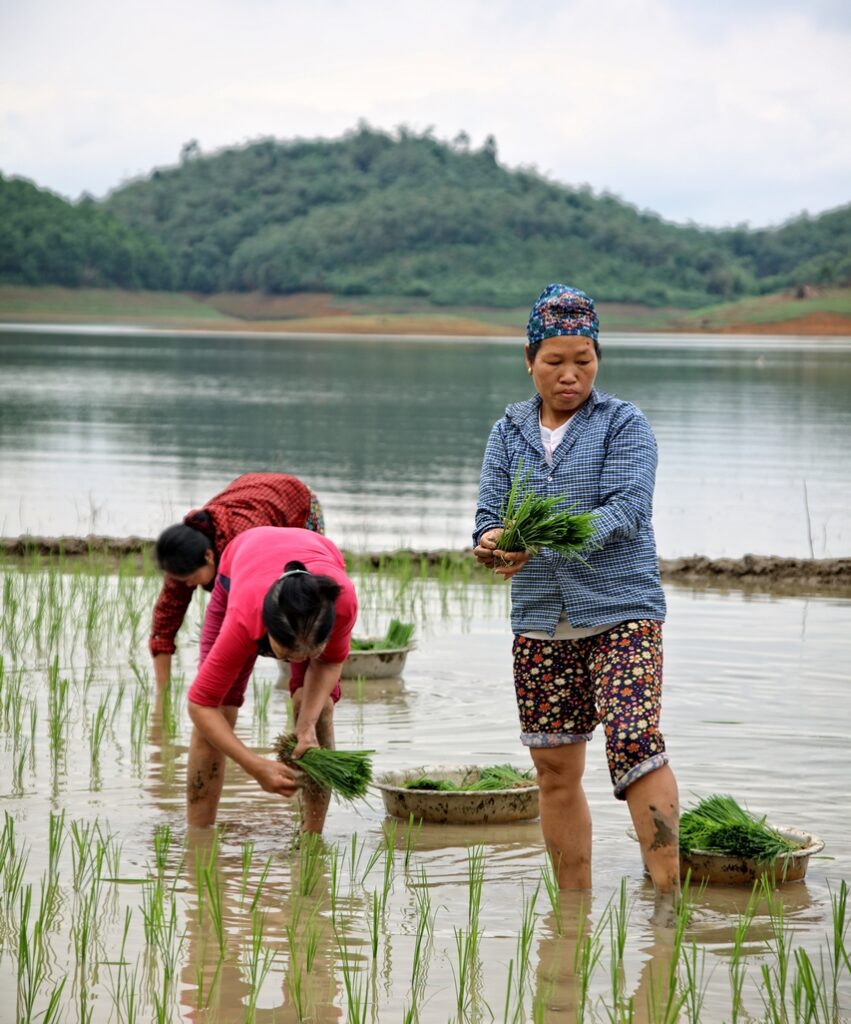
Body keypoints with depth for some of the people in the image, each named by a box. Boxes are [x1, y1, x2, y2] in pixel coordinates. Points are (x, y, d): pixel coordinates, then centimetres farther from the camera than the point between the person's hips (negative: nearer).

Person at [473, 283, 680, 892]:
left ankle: (668, 888, -17)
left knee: (635, 741, -21)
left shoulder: (624, 424, 1)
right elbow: (489, 514, 5)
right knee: (556, 773, 6)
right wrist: (494, 542, -21)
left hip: (620, 612, -4)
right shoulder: (510, 433, 12)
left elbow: (628, 507, -13)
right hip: (540, 622, 4)